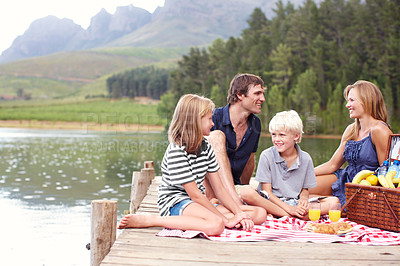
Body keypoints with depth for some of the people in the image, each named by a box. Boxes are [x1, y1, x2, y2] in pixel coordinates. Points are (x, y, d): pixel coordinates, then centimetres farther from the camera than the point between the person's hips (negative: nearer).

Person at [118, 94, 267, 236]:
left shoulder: (206, 147, 9)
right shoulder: (176, 151, -16)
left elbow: (219, 189, 7)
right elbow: (194, 194, -19)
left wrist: (239, 213, -8)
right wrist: (226, 219, -18)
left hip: (199, 203, 8)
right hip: (174, 202, -8)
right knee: (216, 225, -40)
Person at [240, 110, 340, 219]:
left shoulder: (305, 159, 4)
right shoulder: (266, 156, -5)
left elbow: (305, 189, 13)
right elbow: (267, 192, -8)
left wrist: (303, 198, -13)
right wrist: (289, 209, -20)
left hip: (294, 203, 3)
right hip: (270, 202, -3)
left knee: (334, 201, -17)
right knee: (246, 192, -35)